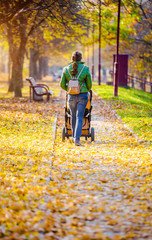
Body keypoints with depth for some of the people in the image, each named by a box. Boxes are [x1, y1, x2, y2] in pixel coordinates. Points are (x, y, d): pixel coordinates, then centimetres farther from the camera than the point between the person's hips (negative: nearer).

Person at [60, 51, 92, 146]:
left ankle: (74, 136, 31)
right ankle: (77, 139, -13)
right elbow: (89, 84, 2)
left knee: (74, 116, 19)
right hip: (82, 96, -2)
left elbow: (62, 84, 3)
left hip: (71, 96, 2)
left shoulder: (66, 69, -1)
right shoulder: (85, 69, -5)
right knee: (79, 117, -1)